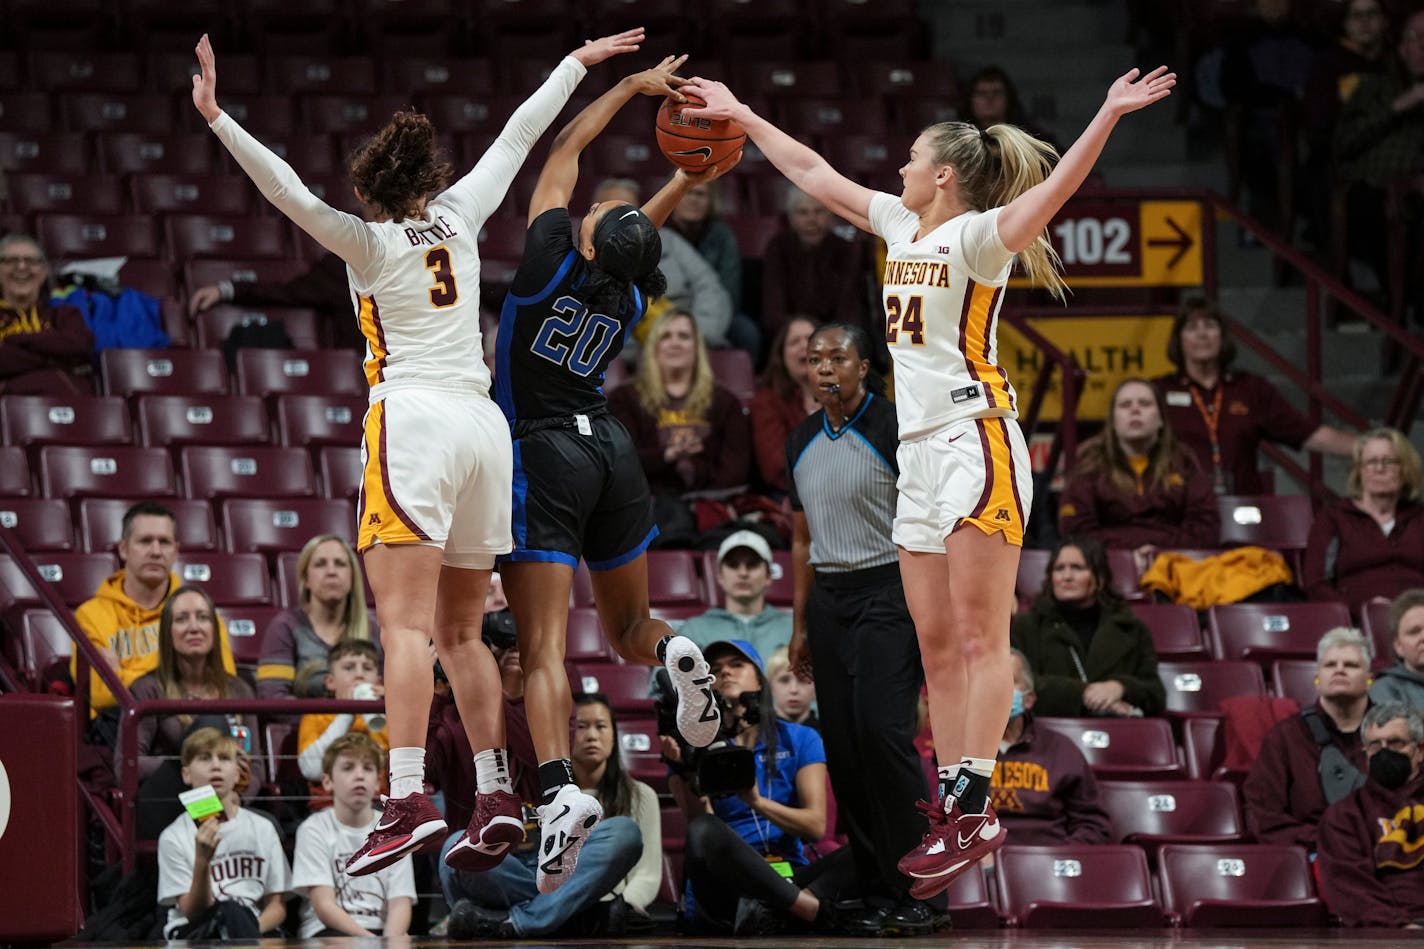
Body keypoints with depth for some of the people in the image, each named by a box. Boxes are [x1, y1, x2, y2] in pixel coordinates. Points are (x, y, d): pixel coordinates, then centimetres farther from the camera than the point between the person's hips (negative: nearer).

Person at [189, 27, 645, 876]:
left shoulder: (369, 241, 1)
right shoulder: (460, 216, 13)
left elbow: (290, 192, -14)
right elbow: (520, 136, 25)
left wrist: (218, 117, -20)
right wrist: (575, 64, 37)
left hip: (413, 419, -6)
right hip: (483, 420, 6)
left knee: (407, 622, -16)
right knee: (461, 631, 16)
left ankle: (410, 801, -30)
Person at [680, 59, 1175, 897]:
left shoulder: (976, 236, -7)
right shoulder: (903, 225, 16)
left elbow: (1048, 195, -25)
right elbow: (813, 173, 25)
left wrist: (1109, 116, -38)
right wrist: (742, 116, 30)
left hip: (977, 436, -9)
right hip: (920, 446, 9)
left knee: (978, 635, -11)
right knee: (937, 644, 6)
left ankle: (975, 812, -16)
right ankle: (955, 811, 6)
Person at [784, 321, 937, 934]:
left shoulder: (896, 430, -7)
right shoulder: (801, 442, 13)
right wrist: (800, 625, 18)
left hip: (887, 591, -7)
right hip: (828, 599, 7)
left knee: (882, 729, -21)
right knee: (843, 748, 2)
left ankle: (921, 888, -16)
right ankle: (879, 895, 6)